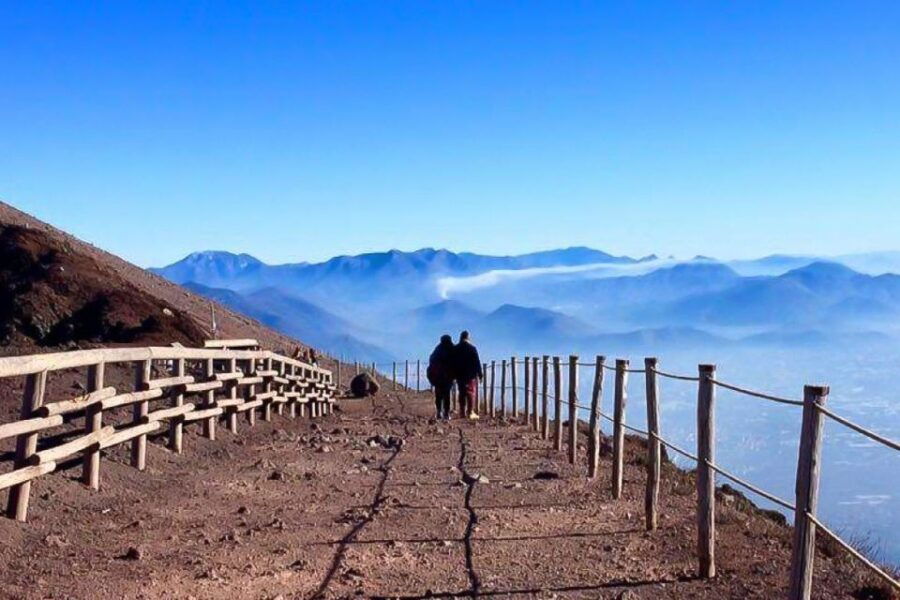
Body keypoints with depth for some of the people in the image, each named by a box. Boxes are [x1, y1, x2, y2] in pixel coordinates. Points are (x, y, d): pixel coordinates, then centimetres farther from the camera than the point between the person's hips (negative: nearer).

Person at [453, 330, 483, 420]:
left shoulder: (455, 349, 5)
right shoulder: (472, 348, -7)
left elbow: (453, 363, 8)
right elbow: (477, 362, -7)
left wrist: (455, 374, 13)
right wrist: (480, 373, 0)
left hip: (459, 374, 4)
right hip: (471, 374, -4)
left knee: (462, 393, 9)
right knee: (471, 392, -1)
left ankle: (463, 412, 8)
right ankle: (470, 412, -6)